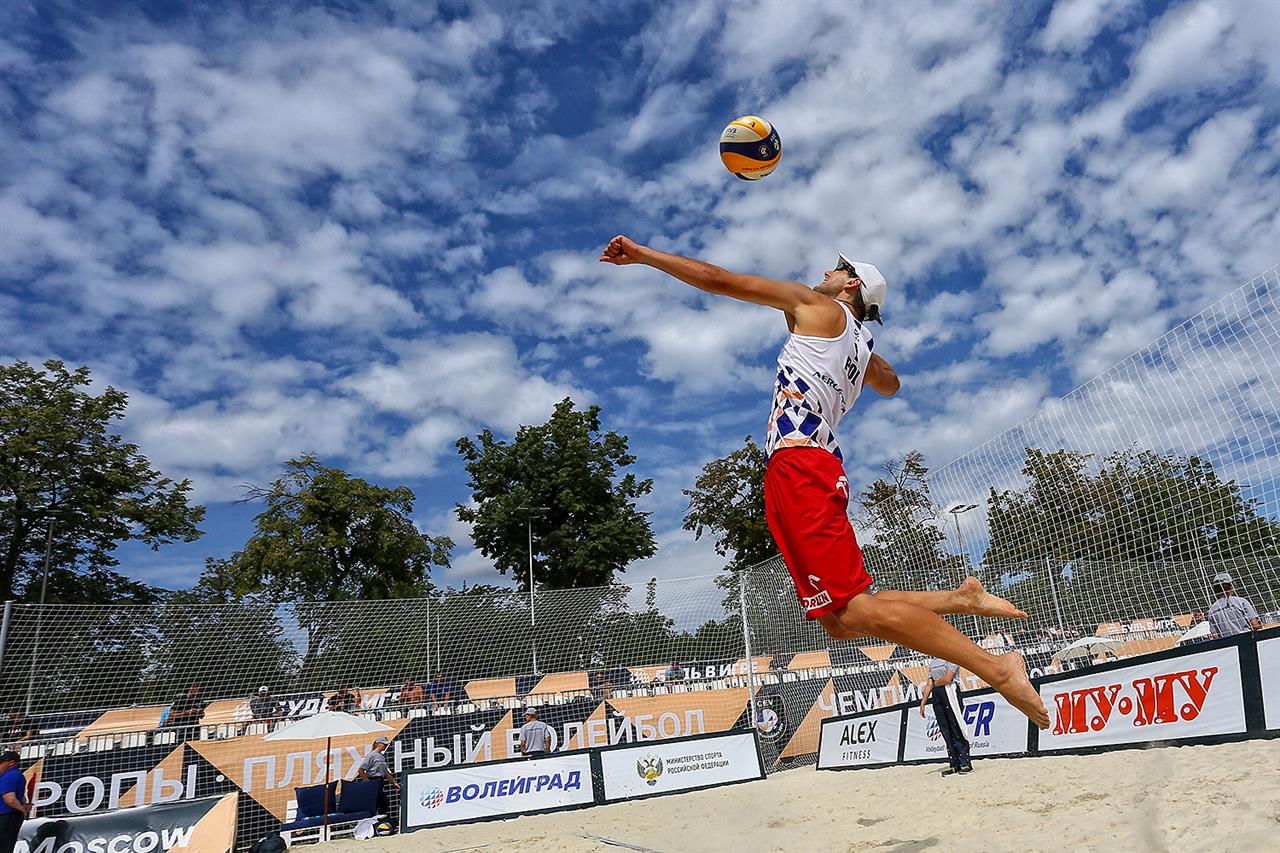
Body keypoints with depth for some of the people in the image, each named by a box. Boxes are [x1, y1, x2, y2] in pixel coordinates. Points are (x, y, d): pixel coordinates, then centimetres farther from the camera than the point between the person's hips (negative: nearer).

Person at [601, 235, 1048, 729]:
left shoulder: (817, 306, 8)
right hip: (809, 470, 9)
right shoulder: (860, 347, 28)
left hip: (799, 466, -9)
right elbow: (890, 384, 53)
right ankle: (959, 599, 5)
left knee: (855, 610, -16)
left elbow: (717, 279, 7)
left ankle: (995, 667, -15)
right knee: (841, 621, 6)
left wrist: (641, 254, 13)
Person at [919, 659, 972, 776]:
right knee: (946, 732, 6)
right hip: (936, 695, 7)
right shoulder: (932, 661, 18)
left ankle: (966, 763, -2)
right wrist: (922, 703, 12)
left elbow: (947, 679, -15)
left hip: (949, 692, -7)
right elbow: (929, 684, 17)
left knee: (957, 730, -7)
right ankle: (955, 765, 10)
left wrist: (934, 683, 1)